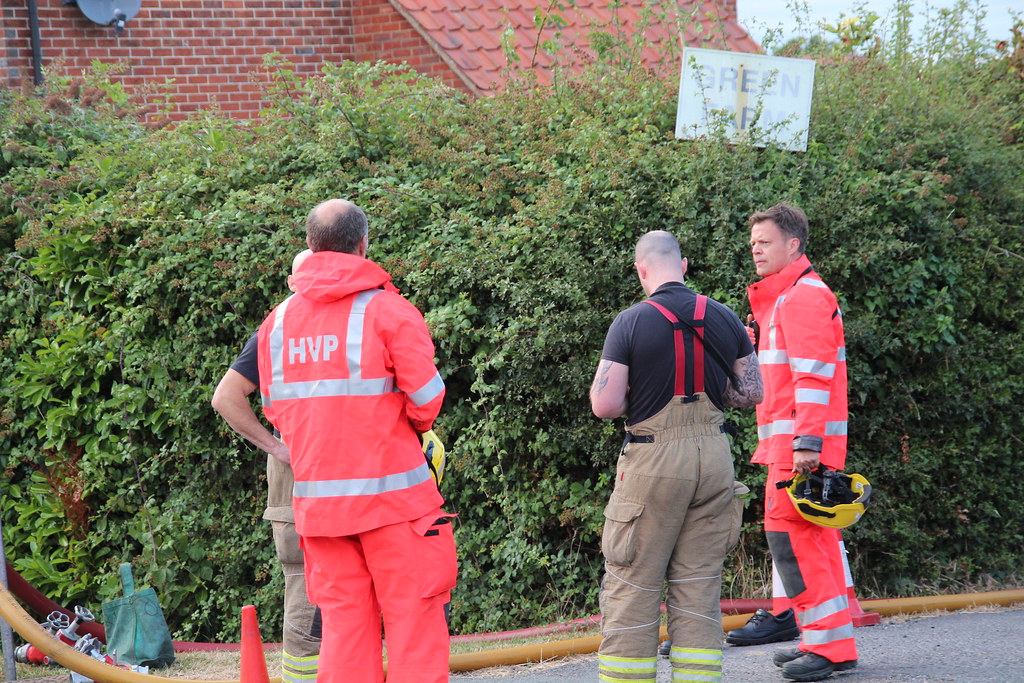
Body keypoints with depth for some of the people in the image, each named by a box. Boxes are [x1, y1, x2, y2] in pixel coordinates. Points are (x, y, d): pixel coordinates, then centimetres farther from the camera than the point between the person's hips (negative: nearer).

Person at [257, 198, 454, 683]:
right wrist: (416, 425, 11)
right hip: (390, 493, -5)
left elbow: (273, 407, 13)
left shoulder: (278, 320, 7)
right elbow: (426, 397, -9)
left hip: (315, 495, 5)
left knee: (342, 623, 8)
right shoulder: (386, 310, -8)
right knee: (413, 617, 0)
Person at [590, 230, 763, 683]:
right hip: (715, 456, 4)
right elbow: (752, 392, 10)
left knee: (631, 587, 3)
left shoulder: (631, 322, -9)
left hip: (654, 460, -4)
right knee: (699, 586, 9)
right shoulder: (724, 319, 5)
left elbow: (605, 404, -12)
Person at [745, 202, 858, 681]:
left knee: (790, 535, -12)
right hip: (792, 439, 10)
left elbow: (813, 374, -19)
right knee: (813, 538, 11)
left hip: (801, 439, -10)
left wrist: (807, 443, -24)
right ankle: (833, 642, 15)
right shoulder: (778, 297, 22)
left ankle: (829, 644, -11)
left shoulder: (803, 296, -11)